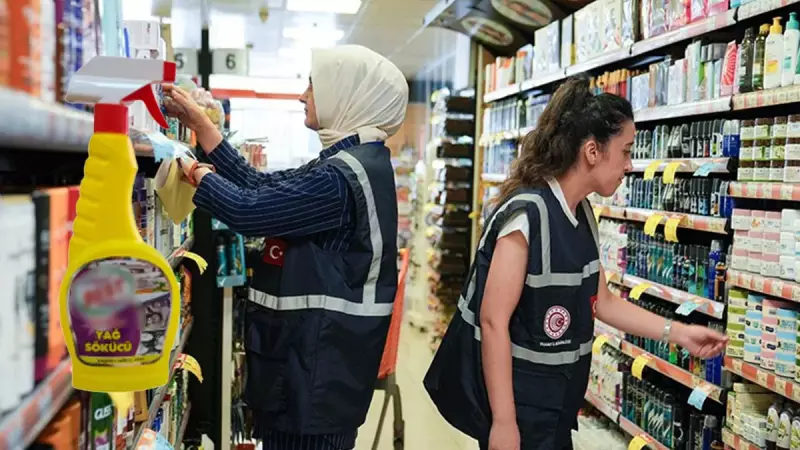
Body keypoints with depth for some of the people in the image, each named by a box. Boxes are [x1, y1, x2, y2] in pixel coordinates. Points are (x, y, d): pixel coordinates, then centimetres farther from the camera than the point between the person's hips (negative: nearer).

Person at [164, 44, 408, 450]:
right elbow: (261, 188, 12)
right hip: (317, 347, 10)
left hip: (319, 355, -10)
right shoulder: (356, 164, 10)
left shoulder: (343, 176, -23)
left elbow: (248, 210, -22)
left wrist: (198, 173, -1)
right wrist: (199, 122, 12)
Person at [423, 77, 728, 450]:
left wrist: (677, 332, 6)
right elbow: (493, 321, -23)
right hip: (518, 399, -8)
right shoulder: (526, 214, -23)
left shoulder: (582, 213, 4)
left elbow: (600, 301, 12)